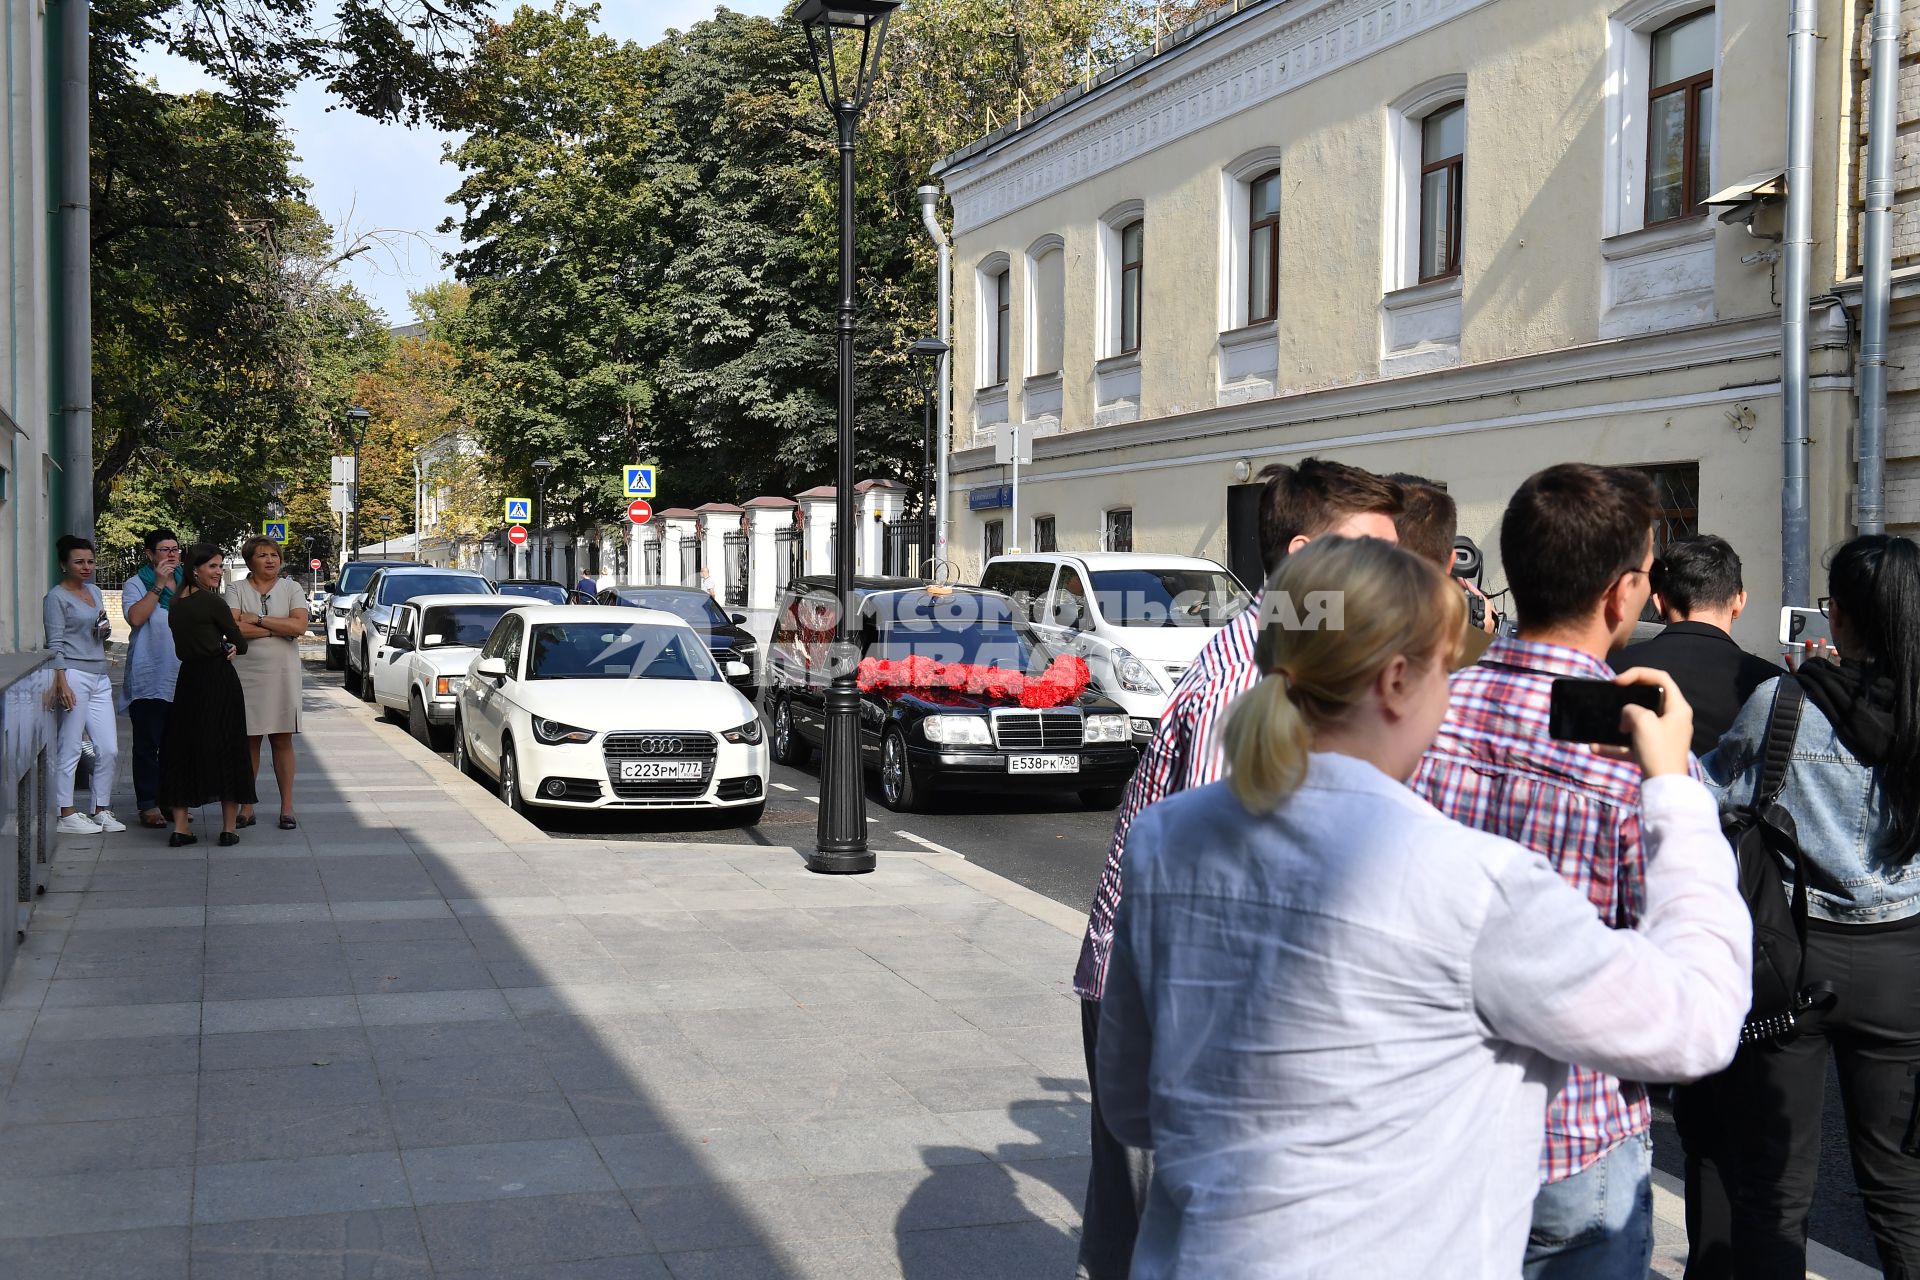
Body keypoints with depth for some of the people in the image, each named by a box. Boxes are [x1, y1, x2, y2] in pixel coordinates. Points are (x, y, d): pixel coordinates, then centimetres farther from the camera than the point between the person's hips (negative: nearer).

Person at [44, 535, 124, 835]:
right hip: (74, 676, -7)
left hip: (100, 677, 7)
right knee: (70, 749, -4)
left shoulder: (94, 591, 16)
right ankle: (66, 815, 2)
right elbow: (55, 644, -9)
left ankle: (101, 810, 15)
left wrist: (106, 630, 4)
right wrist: (61, 683, -17)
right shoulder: (57, 597, -5)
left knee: (109, 749, 5)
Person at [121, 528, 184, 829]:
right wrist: (158, 586, -17)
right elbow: (135, 617, -19)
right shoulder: (136, 584, -1)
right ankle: (148, 804, 0)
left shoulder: (187, 584, 16)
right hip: (149, 678, -5)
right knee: (148, 743, -3)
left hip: (182, 677, 5)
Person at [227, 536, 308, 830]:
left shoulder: (291, 588, 7)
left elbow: (299, 626, -9)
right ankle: (247, 808, 9)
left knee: (282, 740, 3)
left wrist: (257, 620, -10)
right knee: (249, 741, 3)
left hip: (282, 673, 0)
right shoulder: (236, 590, 4)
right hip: (246, 673, 0)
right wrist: (278, 628, -11)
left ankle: (287, 808, 7)